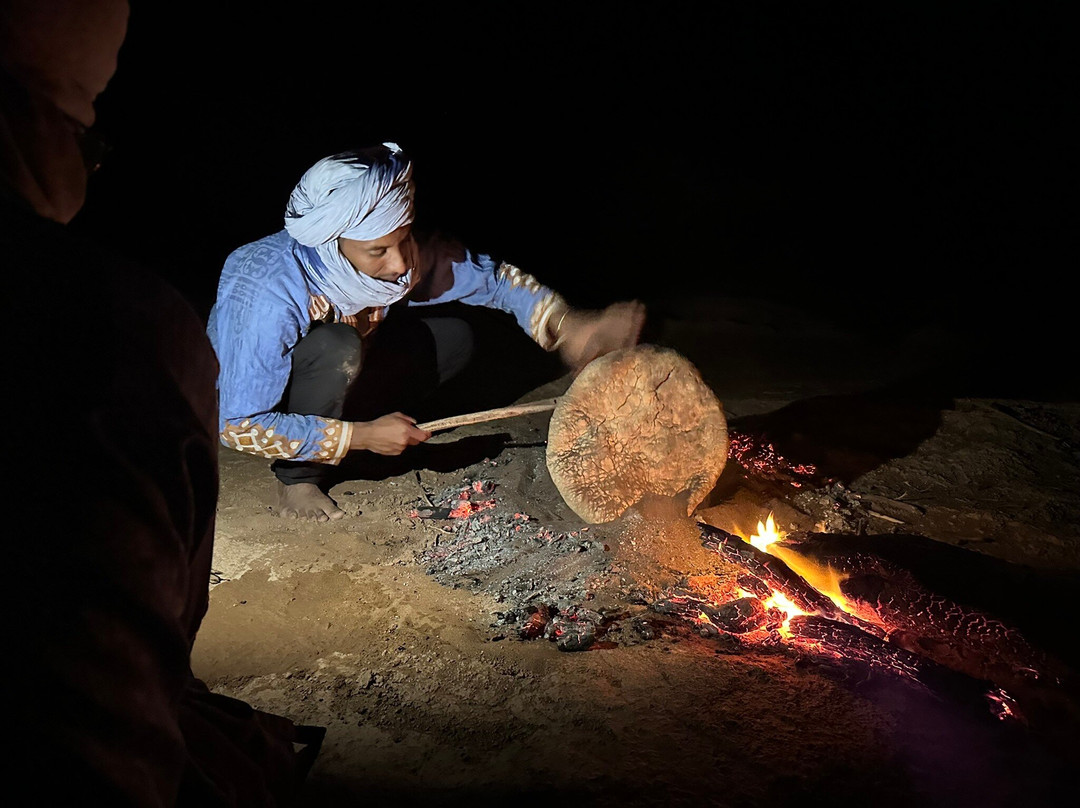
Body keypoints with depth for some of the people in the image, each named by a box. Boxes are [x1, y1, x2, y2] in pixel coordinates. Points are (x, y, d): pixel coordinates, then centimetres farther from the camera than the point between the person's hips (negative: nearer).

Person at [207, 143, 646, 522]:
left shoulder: (407, 251, -23)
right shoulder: (272, 296, -38)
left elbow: (493, 276, -12)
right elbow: (239, 427, -32)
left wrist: (564, 325, -28)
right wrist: (361, 436, -30)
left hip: (331, 379, 6)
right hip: (241, 398, -5)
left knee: (453, 337, -9)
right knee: (336, 348, -37)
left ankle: (340, 427, 1)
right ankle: (297, 479, -12)